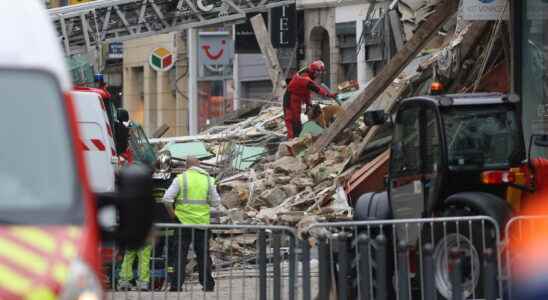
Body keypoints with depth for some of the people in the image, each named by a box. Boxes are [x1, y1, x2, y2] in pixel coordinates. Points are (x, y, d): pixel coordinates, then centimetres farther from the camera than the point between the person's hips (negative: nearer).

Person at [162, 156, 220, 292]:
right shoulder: (208, 180, 3)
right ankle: (208, 285, 14)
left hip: (184, 221, -2)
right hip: (203, 222, 2)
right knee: (203, 255, 11)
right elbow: (216, 202, 5)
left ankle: (176, 285, 1)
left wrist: (171, 213, 4)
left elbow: (167, 198, -11)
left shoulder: (181, 179, -5)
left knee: (180, 255, 3)